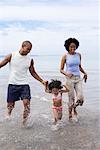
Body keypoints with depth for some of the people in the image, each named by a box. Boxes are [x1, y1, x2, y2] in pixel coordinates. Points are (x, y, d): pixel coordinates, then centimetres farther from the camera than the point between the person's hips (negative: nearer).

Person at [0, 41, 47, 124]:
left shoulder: (30, 60, 2)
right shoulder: (11, 56, -4)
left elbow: (33, 73, 11)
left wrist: (42, 81, 5)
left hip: (24, 84, 1)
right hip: (13, 84, -1)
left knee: (26, 102, -12)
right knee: (10, 104, 6)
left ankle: (25, 121, 2)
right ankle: (8, 116, 32)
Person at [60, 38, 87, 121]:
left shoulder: (78, 55, 7)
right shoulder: (65, 56, -4)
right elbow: (61, 70, -1)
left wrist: (84, 73, 4)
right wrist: (66, 73, -20)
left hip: (78, 78, 3)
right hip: (70, 79, -3)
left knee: (80, 98, -7)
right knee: (71, 99, 0)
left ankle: (74, 108, 27)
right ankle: (70, 115, 21)